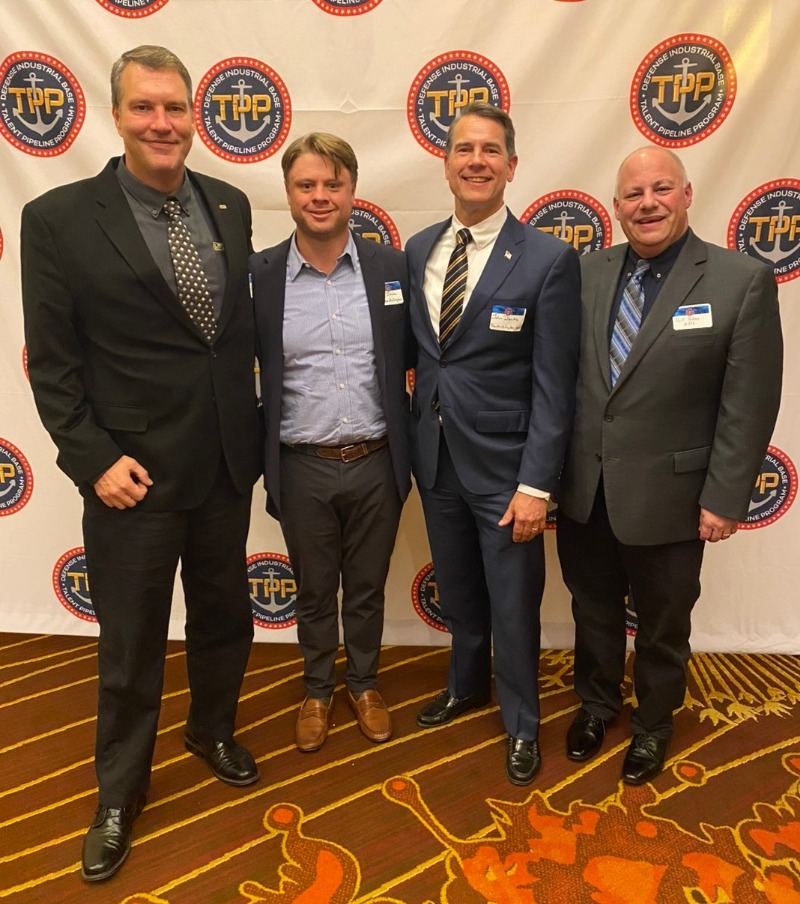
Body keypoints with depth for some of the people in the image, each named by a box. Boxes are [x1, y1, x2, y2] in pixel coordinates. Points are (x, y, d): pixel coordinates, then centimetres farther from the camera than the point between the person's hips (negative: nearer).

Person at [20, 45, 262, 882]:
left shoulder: (230, 206, 5)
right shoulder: (58, 218, -8)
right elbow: (51, 362, -7)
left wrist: (248, 429, 8)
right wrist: (94, 460, -14)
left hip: (226, 464, 4)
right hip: (133, 473, -4)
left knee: (223, 616, 20)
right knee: (130, 647, 11)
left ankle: (213, 731, 49)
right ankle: (119, 796, 36)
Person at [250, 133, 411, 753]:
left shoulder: (391, 267, -2)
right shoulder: (259, 276, -5)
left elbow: (414, 360, 4)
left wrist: (408, 453, -1)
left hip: (375, 463, 1)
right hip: (302, 468, 0)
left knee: (367, 589, 18)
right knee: (313, 592, 17)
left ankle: (364, 684, 42)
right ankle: (317, 690, 41)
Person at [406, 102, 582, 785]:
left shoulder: (549, 260, -11)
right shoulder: (417, 251, 4)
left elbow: (554, 386, -13)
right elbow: (417, 353, 8)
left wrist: (536, 485, -16)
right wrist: (412, 444, 4)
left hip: (504, 467, -4)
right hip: (436, 458, 5)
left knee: (513, 605, 10)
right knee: (458, 592, 22)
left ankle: (521, 724, 35)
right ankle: (467, 684, 48)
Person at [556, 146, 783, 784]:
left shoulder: (743, 280, -9)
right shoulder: (590, 271, 2)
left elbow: (750, 405, -10)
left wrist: (724, 499, -11)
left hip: (667, 495, -3)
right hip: (583, 491, 4)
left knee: (662, 626, 18)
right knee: (594, 612, 22)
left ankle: (653, 724, 44)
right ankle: (597, 703, 48)